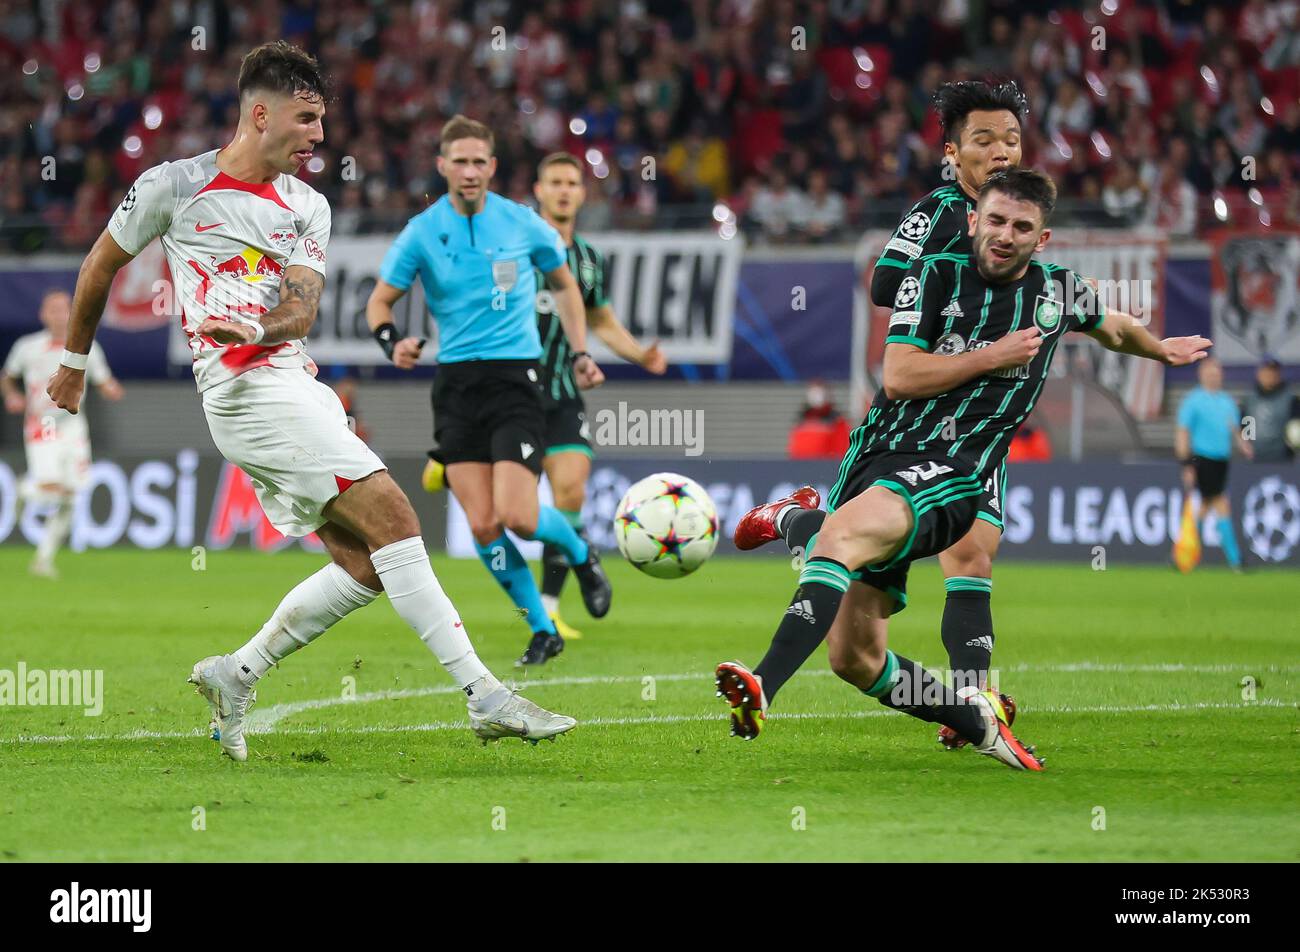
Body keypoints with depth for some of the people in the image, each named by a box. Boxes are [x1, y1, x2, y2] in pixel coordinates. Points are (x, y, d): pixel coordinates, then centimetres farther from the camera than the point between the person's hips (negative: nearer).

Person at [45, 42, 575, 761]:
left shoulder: (308, 208, 15)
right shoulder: (174, 186, 1)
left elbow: (301, 308, 1)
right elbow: (100, 267, 15)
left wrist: (252, 330, -21)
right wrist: (73, 364, 23)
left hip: (296, 388, 7)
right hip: (246, 393, -7)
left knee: (366, 564, 0)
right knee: (391, 517, -17)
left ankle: (235, 676, 12)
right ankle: (486, 698, -21)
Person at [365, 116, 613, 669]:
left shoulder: (523, 224, 0)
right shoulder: (422, 233, 0)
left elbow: (564, 286, 17)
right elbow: (380, 301, 7)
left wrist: (579, 354, 9)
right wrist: (392, 343, -14)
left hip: (515, 377, -2)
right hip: (455, 384, 2)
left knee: (517, 517, -16)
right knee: (483, 526, -5)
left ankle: (581, 555, 18)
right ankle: (542, 630, 11)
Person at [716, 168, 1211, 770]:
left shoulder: (1061, 291, 12)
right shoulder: (935, 275, 7)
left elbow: (1113, 329, 38)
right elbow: (898, 378, -4)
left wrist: (1163, 349, 55)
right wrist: (995, 355, -6)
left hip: (948, 476, -3)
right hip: (876, 451, 3)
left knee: (841, 534, -35)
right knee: (853, 657, -1)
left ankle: (762, 689, -49)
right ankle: (978, 721, 23)